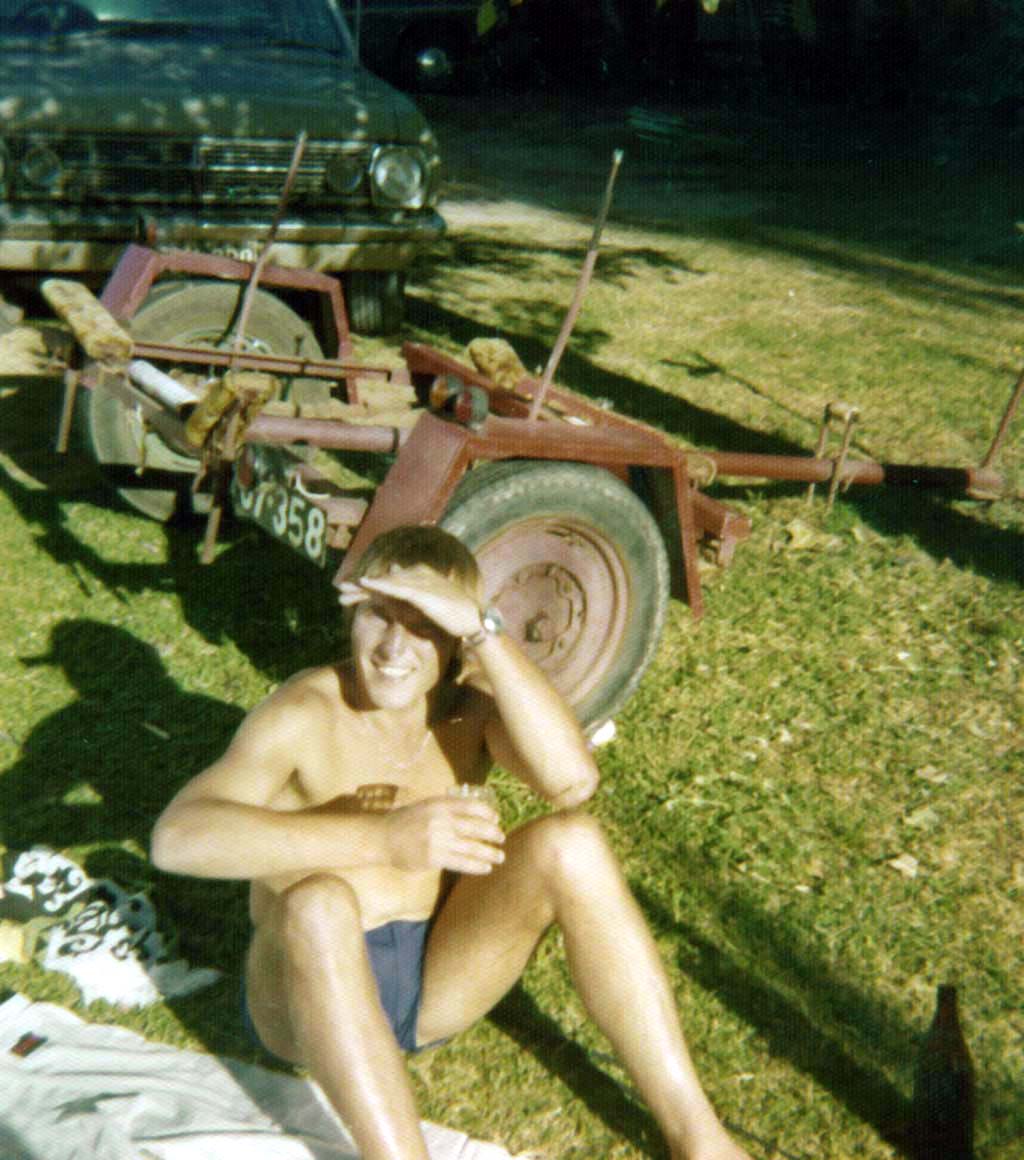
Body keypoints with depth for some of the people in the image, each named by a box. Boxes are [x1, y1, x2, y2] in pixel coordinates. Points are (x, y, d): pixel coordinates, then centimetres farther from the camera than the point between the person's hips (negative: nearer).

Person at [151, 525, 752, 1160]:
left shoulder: (472, 707, -6)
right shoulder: (307, 715, -17)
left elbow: (573, 781, -27)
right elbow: (177, 837, -35)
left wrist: (483, 630, -34)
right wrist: (384, 839, -43)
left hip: (438, 979, 4)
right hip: (313, 990, -3)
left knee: (570, 841, -20)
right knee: (319, 903, -37)